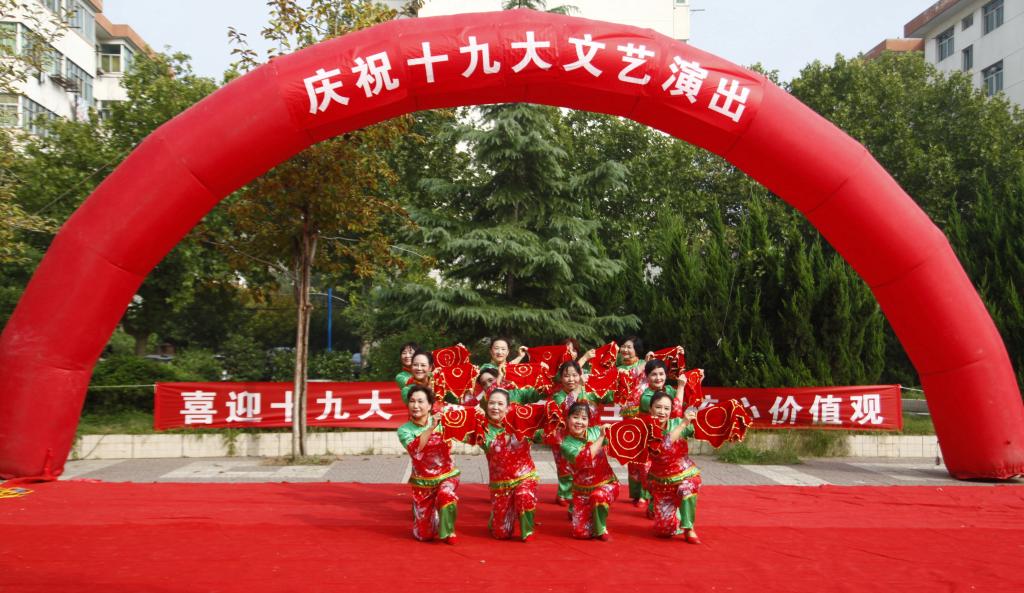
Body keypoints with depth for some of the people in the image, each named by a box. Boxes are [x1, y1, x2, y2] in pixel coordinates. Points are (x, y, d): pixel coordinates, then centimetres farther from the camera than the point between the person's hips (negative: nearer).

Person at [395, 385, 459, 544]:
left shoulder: (440, 420, -5)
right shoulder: (404, 430, -9)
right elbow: (415, 449, -28)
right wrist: (431, 428, -34)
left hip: (447, 475, -1)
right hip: (422, 482, 1)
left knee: (446, 495, -37)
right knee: (424, 535, 2)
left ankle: (447, 531, -7)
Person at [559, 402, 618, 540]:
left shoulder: (595, 431, -6)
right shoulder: (567, 444, -11)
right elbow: (583, 459, -28)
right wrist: (601, 437, -26)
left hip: (607, 483, 0)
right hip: (583, 490, 0)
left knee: (599, 496, -35)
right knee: (581, 532, -5)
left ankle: (601, 529, -7)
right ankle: (574, 512, 29)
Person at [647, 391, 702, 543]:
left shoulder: (677, 423, -11)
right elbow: (662, 447, -32)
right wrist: (683, 424, -35)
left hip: (686, 475, 0)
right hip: (660, 480, 1)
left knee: (687, 488, -37)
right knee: (664, 530, -1)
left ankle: (689, 529, -14)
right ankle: (676, 515, 34)